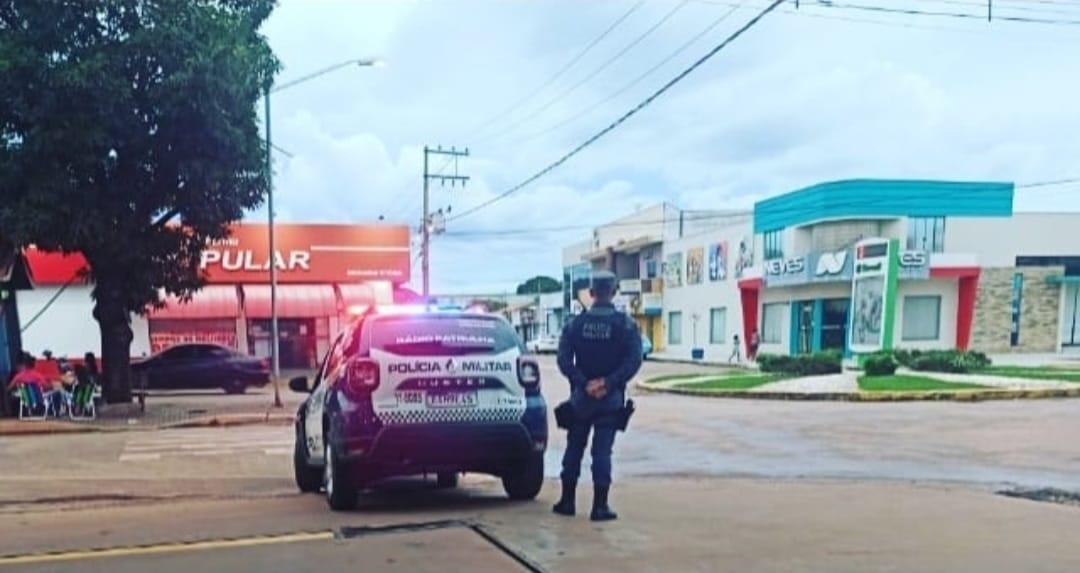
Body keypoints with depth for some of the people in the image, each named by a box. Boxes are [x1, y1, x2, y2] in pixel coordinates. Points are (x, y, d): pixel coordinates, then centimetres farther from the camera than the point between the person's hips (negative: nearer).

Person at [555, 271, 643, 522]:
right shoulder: (626, 325, -5)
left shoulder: (575, 324, 0)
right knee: (602, 451, 1)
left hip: (581, 397, 2)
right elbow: (634, 361, -14)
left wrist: (584, 383, -9)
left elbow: (564, 360, -7)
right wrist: (608, 383, -15)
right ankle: (600, 506, 1)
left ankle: (567, 501, 19)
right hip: (611, 398, -1)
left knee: (574, 448, 12)